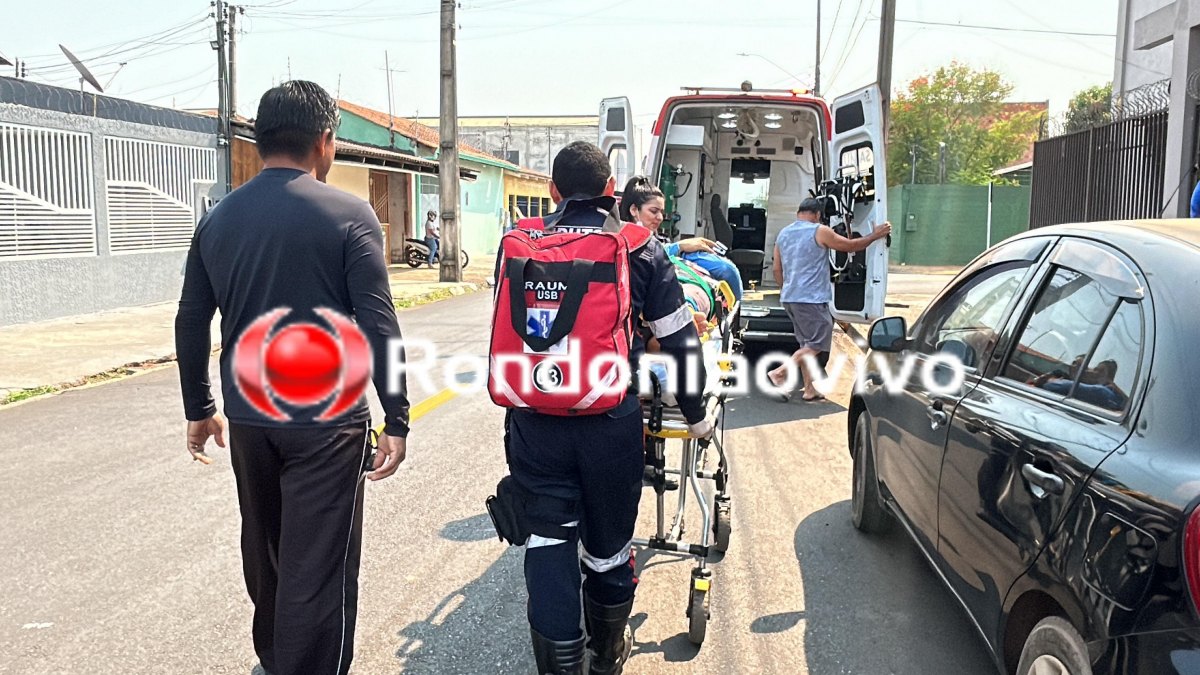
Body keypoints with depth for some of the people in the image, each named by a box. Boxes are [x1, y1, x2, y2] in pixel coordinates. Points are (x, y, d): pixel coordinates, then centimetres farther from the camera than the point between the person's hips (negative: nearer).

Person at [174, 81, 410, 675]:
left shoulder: (217, 220, 6)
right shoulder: (348, 214, -10)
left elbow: (191, 325, 10)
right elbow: (378, 327, -13)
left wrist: (199, 409, 20)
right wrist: (396, 419, -8)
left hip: (248, 419, 6)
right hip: (325, 421, -6)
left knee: (264, 551, 24)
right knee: (318, 569, 2)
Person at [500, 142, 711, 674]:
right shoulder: (640, 247, -1)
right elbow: (679, 341, 2)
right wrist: (695, 414, 14)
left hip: (534, 424, 1)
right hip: (610, 424, 0)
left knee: (547, 546, 8)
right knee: (608, 544, 17)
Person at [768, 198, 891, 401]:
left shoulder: (783, 234, 13)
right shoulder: (820, 231, -7)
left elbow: (776, 269, 16)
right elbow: (851, 246, 1)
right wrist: (875, 235, 14)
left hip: (789, 298, 8)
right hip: (812, 298, -8)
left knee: (807, 343, 15)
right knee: (817, 344, -4)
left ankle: (810, 389, 15)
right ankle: (779, 374, -13)